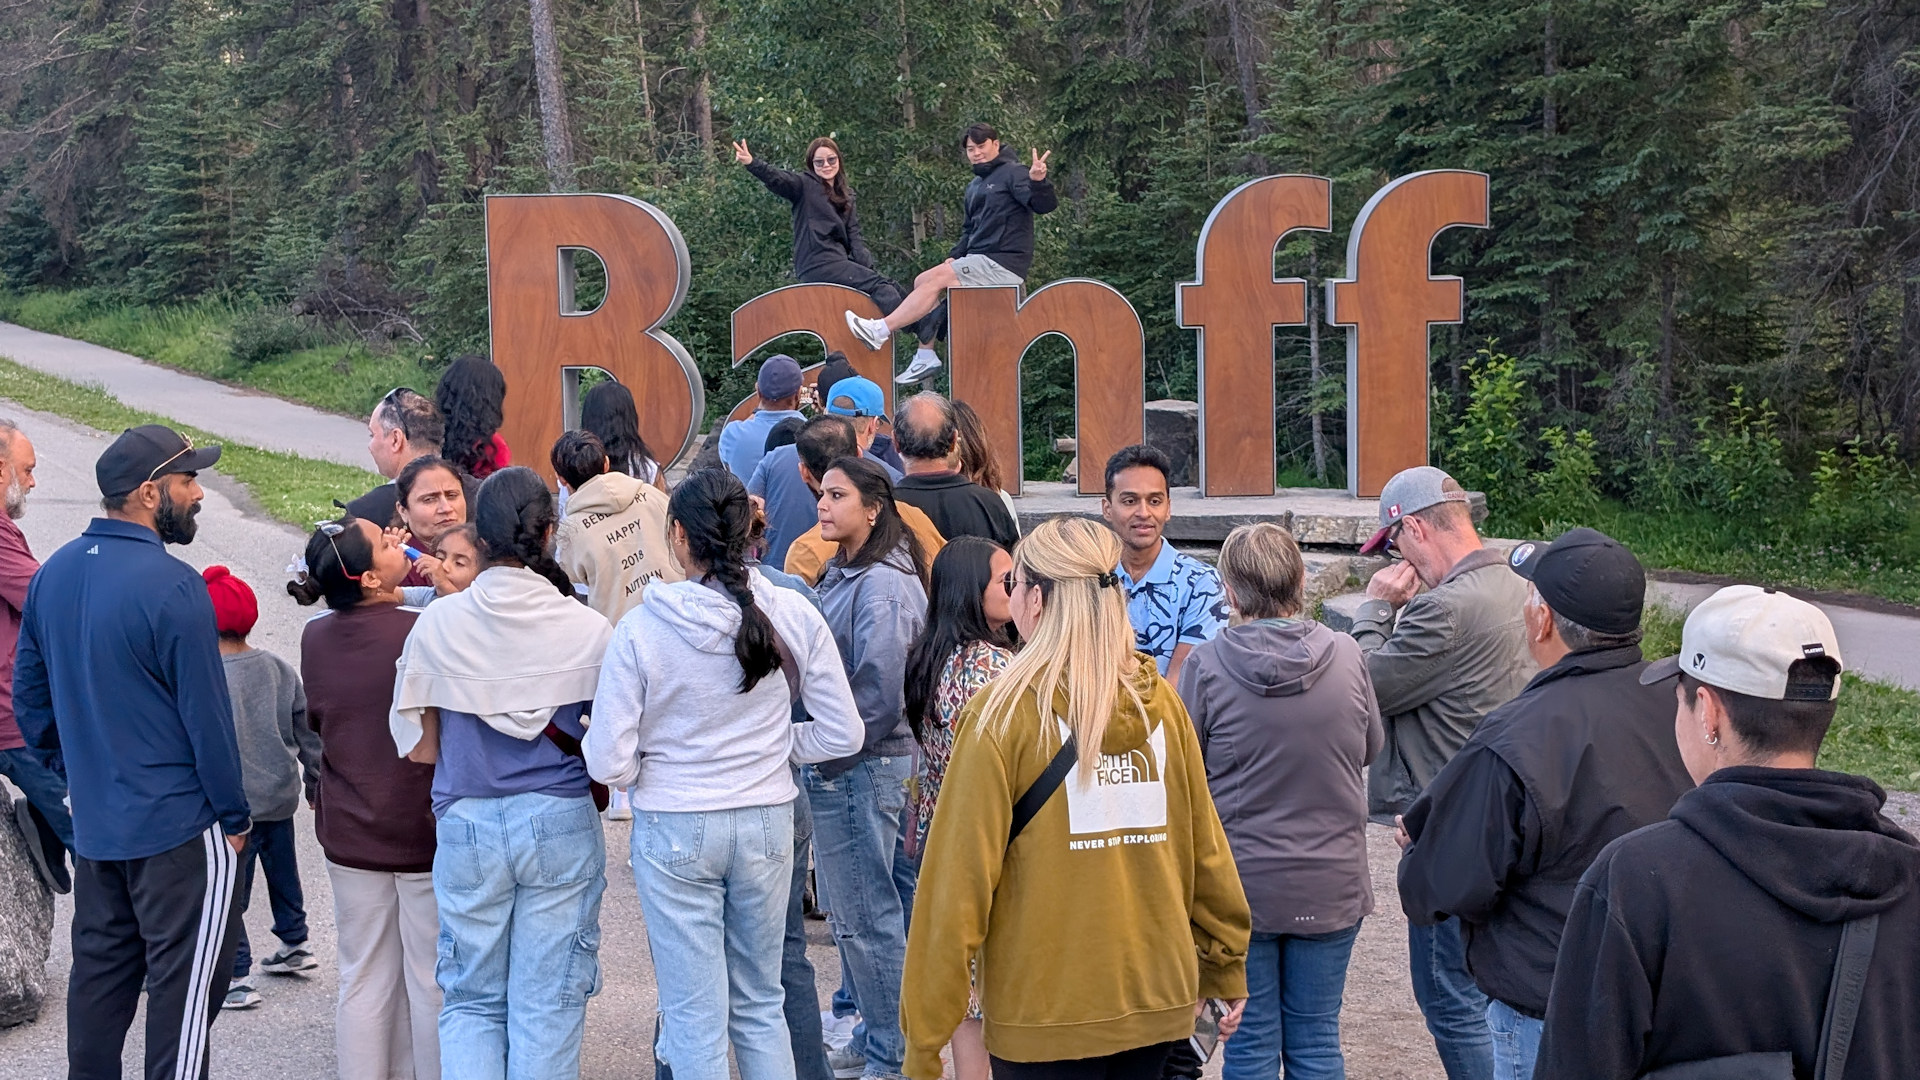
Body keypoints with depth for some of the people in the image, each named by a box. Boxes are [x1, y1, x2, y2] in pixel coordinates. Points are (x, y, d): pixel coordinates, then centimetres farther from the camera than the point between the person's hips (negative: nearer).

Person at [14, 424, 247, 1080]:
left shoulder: (53, 575, 6)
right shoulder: (171, 587, -18)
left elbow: (29, 690, 14)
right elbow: (207, 716, -15)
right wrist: (235, 816, -5)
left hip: (93, 824, 8)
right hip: (179, 827, -8)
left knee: (100, 971, 16)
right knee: (184, 982, 0)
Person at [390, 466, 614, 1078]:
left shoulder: (438, 624, -5)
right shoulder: (589, 629, -7)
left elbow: (419, 747, 1)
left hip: (468, 824, 1)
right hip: (562, 822, -1)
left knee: (471, 1000, 14)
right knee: (548, 1004, 7)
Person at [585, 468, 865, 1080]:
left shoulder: (639, 631, -14)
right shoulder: (794, 616, -8)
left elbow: (608, 765, -14)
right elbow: (842, 735, -3)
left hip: (673, 831, -3)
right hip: (768, 823, 3)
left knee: (695, 1021, 8)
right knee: (761, 1006, 19)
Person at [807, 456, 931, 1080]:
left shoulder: (881, 586, -18)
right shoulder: (845, 573, 13)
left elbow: (879, 695, -23)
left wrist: (828, 754, -14)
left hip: (863, 769, -10)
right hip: (841, 768, 10)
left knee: (866, 914, -1)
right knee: (850, 908, 18)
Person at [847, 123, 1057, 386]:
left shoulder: (1013, 173, -5)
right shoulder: (974, 186, 21)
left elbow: (1045, 205, -19)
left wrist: (1038, 182, -41)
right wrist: (954, 256, 10)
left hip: (1004, 264, -9)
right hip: (982, 261, 9)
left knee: (934, 279, -20)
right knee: (922, 282, -1)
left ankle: (880, 331, -19)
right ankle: (925, 357, -6)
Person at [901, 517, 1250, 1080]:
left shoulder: (1004, 711, -11)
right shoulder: (1159, 702, 1)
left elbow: (959, 880, -12)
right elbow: (1205, 848, 7)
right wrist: (1227, 967, 21)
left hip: (1046, 1009, -4)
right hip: (1158, 996, 4)